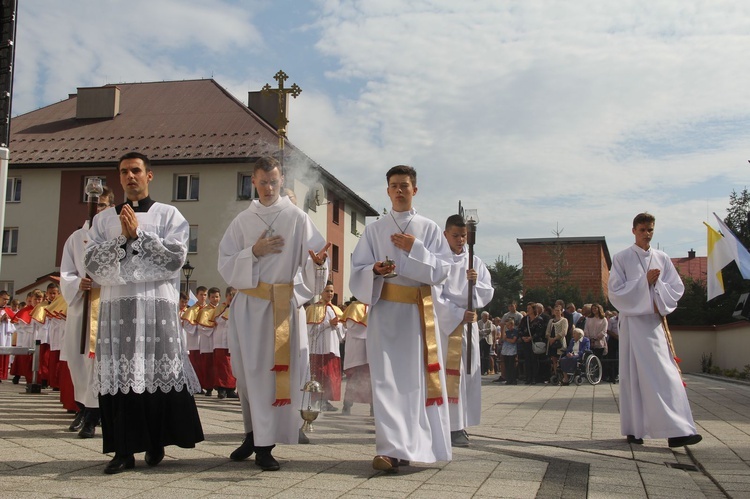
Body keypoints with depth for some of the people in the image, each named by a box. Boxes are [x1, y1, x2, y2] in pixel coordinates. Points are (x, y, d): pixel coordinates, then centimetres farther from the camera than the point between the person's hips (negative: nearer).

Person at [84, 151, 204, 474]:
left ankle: (156, 443, 10)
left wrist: (138, 233, -6)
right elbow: (92, 262, 6)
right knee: (119, 373, -1)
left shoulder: (168, 215, 8)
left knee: (157, 372, -3)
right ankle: (124, 449, 4)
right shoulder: (104, 219, 16)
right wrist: (122, 237, -5)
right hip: (116, 304, 2)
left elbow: (176, 256, -5)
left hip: (157, 303, -2)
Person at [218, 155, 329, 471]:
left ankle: (264, 444, 6)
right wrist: (254, 252, -10)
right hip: (249, 306, 2)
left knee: (277, 371, -2)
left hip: (285, 306, -2)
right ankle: (253, 435, 23)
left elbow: (310, 262, -7)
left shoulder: (297, 218, 2)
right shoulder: (242, 221, 8)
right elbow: (225, 264, 5)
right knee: (250, 371, 6)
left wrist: (318, 261, -30)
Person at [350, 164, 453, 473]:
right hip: (384, 309, -1)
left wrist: (414, 249, -11)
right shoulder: (374, 230, 9)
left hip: (419, 311, 1)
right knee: (387, 377, -10)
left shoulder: (429, 228, 9)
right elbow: (358, 270, 5)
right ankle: (392, 449, -15)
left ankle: (412, 444, 14)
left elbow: (442, 269, 1)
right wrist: (375, 270, -17)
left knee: (418, 375, 2)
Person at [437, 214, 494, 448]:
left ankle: (460, 424, 10)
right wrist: (458, 313, -17)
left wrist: (475, 283, -13)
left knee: (467, 373, 4)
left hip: (468, 324, 5)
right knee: (449, 373, -8)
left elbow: (488, 294, 8)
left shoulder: (474, 262, 11)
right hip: (444, 323, -5)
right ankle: (453, 426, -7)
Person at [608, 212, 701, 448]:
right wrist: (644, 281, -12)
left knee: (666, 374, -1)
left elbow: (677, 287, 9)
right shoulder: (621, 259, 2)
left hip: (657, 321, 3)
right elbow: (615, 291, -4)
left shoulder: (662, 258, 12)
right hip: (633, 322, -3)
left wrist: (657, 284, -9)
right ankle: (634, 429, -2)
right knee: (635, 374, -5)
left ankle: (676, 431, -1)